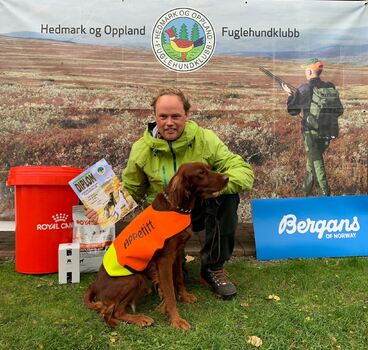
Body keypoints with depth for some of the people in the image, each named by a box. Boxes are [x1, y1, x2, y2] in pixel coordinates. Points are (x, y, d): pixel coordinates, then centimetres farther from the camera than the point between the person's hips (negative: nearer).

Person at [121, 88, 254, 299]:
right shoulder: (142, 149, -11)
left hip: (201, 208, 0)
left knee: (228, 195, -30)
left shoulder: (204, 139, -15)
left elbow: (244, 171, -23)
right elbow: (131, 190, 5)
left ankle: (214, 268, -15)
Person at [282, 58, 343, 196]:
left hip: (311, 130, -5)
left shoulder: (304, 89, -12)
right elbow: (339, 110, 6)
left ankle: (325, 192, 3)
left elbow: (293, 111, -4)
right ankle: (307, 188, 36)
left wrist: (290, 95, 10)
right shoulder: (329, 87, 2)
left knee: (316, 161, 4)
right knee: (314, 158, 21)